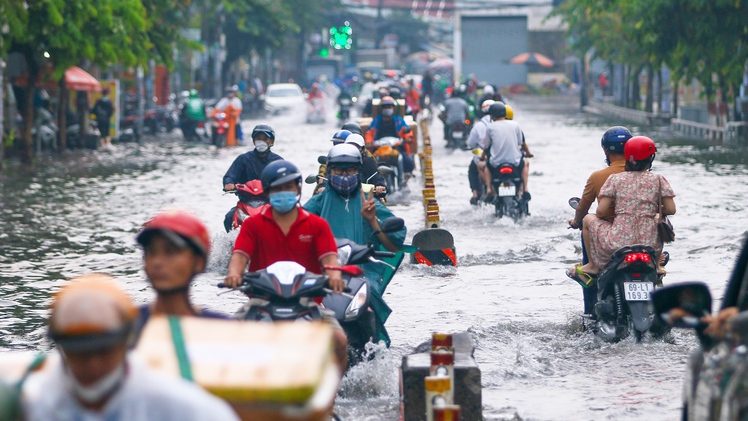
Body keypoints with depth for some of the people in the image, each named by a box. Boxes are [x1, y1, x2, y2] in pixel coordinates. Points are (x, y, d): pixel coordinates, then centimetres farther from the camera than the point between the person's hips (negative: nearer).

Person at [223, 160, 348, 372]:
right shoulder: (253, 224, 11)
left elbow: (329, 255, -3)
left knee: (339, 340, -21)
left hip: (307, 298, 0)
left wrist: (334, 273, -27)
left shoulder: (317, 225, 11)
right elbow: (240, 253, -3)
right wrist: (234, 274, -27)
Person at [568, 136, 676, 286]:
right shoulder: (658, 180, 4)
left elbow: (601, 211, -1)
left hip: (617, 244, -2)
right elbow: (671, 210, 1)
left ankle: (593, 267, 27)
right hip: (649, 246, 2)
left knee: (589, 219, 25)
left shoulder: (615, 179, 4)